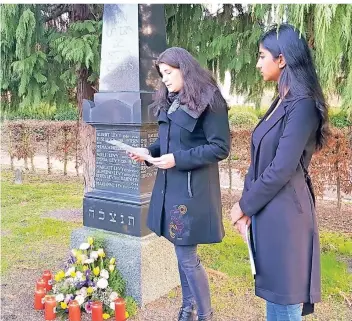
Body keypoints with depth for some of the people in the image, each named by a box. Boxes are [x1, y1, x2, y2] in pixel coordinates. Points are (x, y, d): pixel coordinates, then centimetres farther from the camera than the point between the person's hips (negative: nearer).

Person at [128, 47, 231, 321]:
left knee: (187, 256, -3)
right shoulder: (170, 102, 13)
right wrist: (150, 151, 0)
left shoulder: (208, 100, -12)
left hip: (193, 188, -8)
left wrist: (178, 159, -20)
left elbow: (221, 147, -15)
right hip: (171, 185, 8)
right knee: (182, 251, 17)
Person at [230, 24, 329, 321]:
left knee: (284, 296, 5)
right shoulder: (282, 102, 12)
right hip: (267, 210, 9)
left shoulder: (302, 106, -17)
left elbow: (281, 169, -20)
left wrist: (244, 206, -9)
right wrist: (247, 205, 4)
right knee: (273, 291, 19)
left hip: (283, 214, -9)